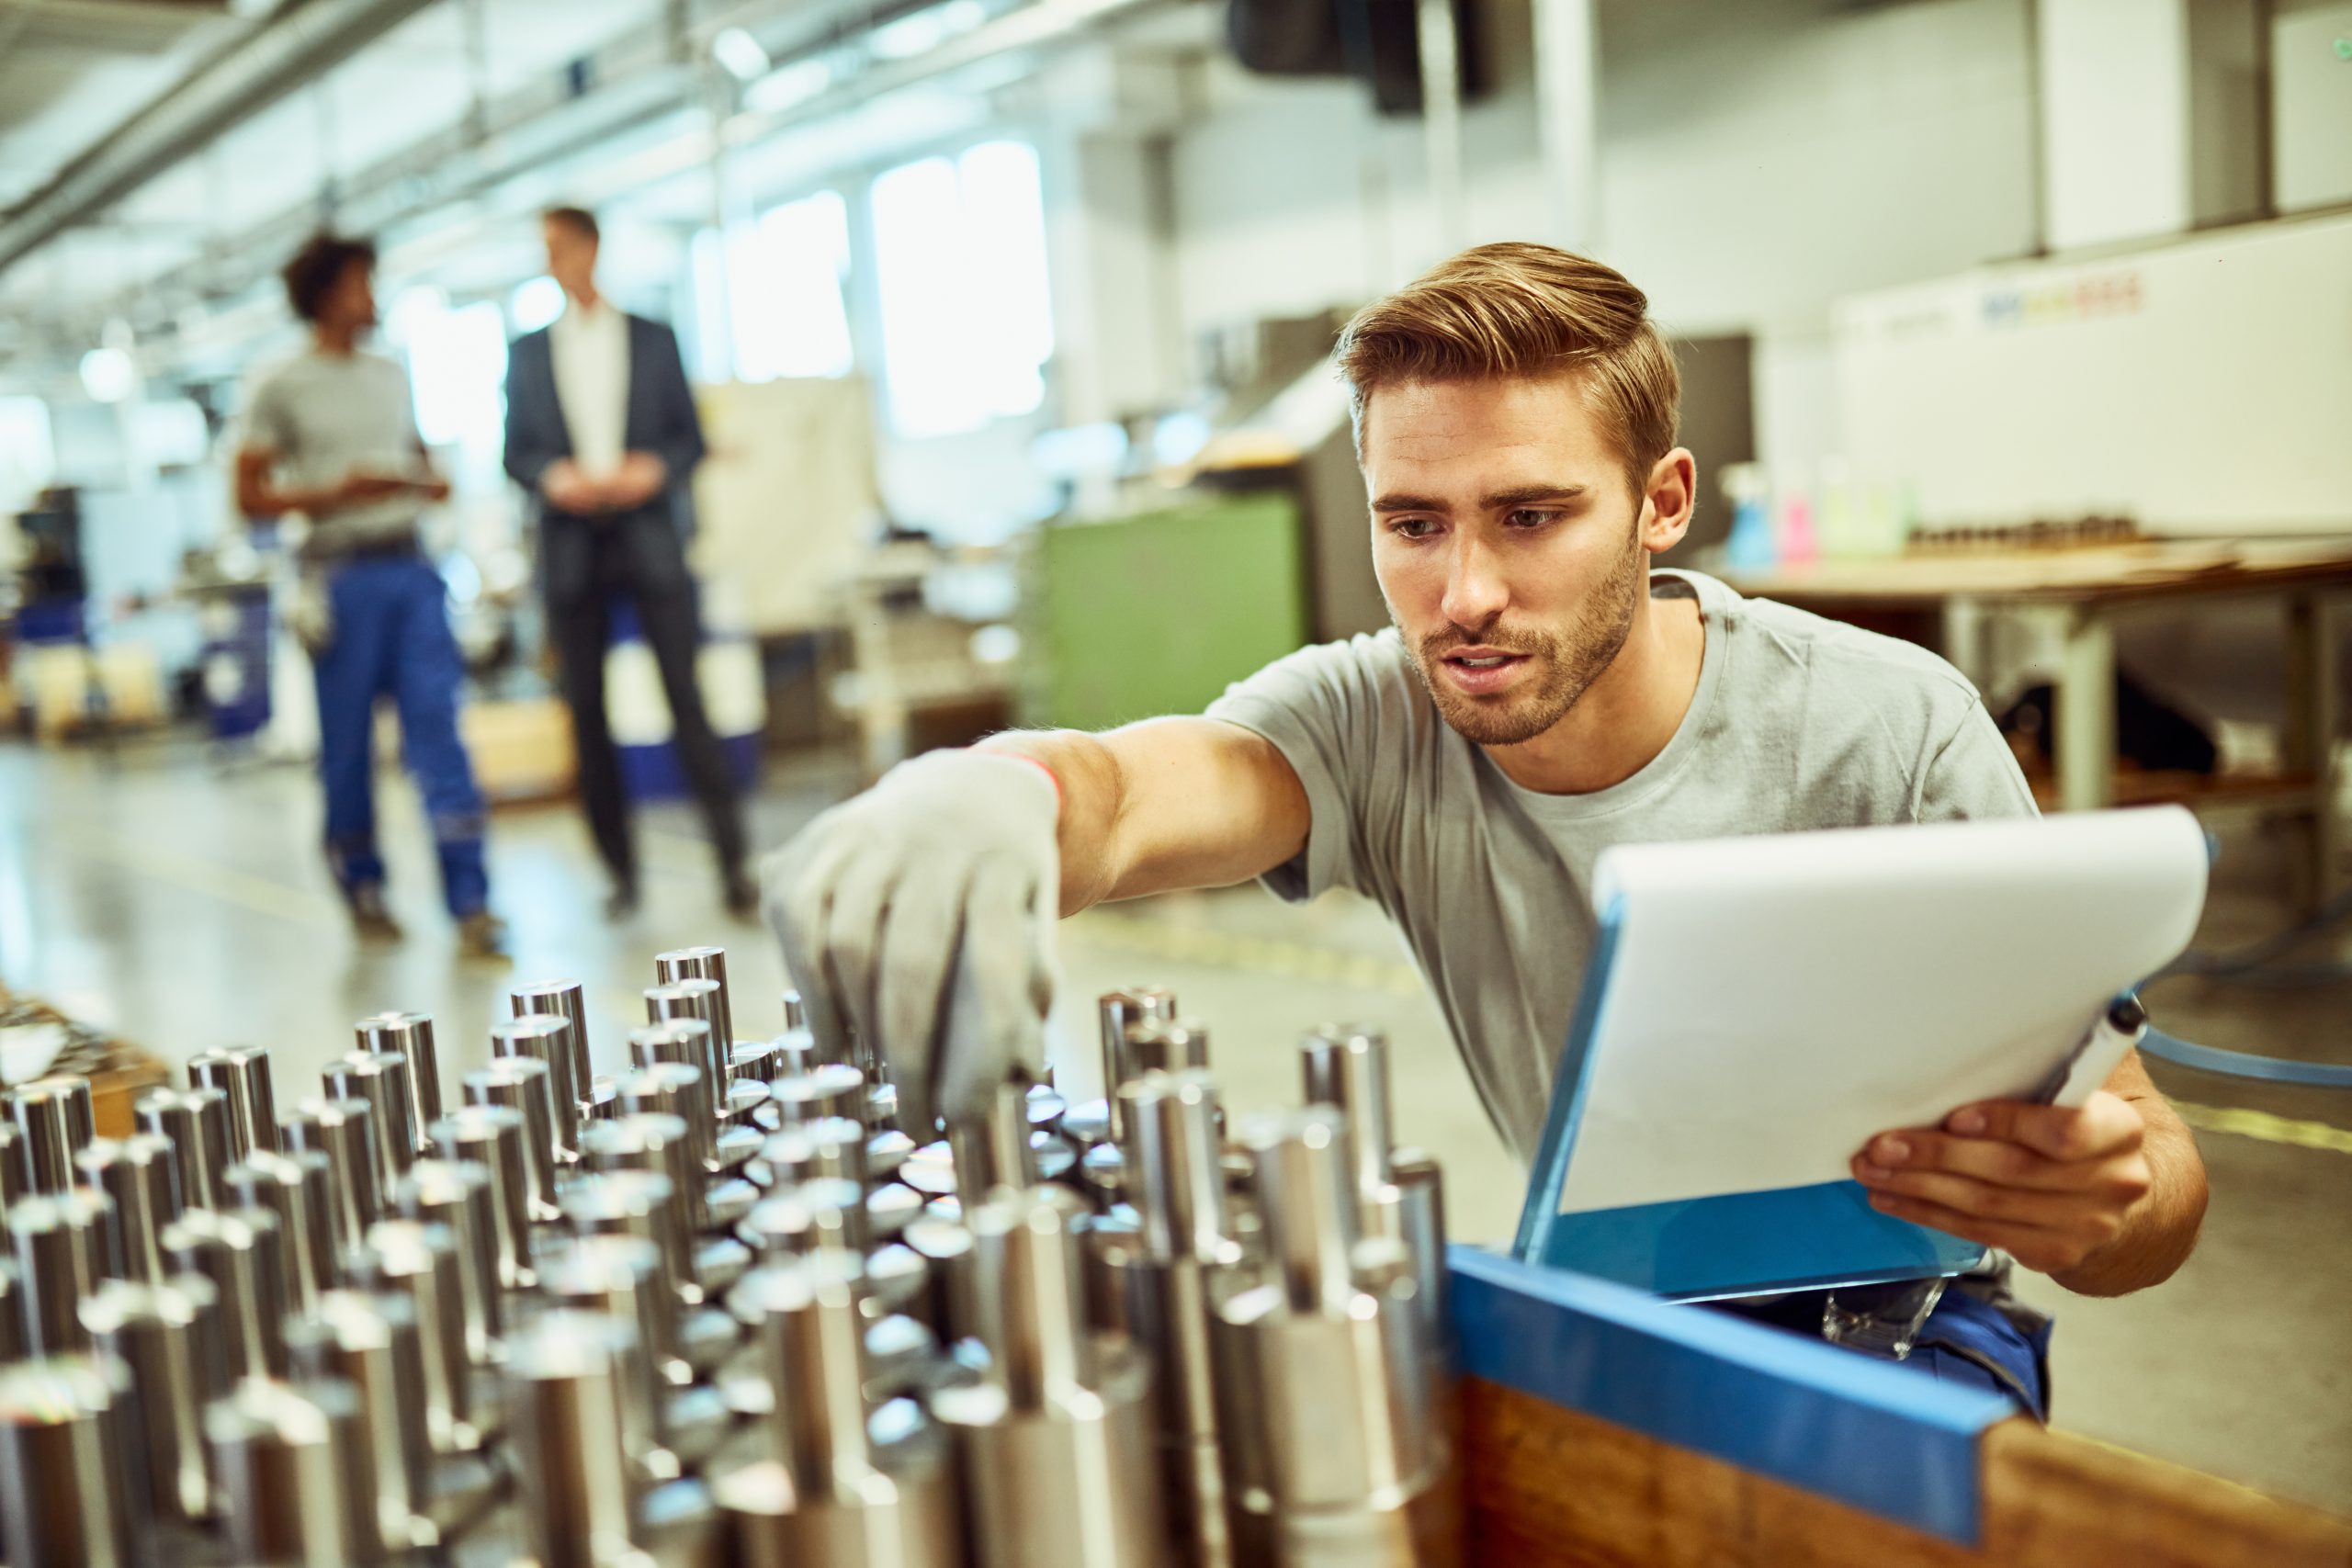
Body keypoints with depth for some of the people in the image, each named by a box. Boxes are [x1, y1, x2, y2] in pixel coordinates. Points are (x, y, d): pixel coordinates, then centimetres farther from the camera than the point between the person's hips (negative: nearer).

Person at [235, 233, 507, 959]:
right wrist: (333, 493, -15)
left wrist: (433, 484, 3)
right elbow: (250, 496, 0)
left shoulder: (391, 375, 16)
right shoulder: (281, 388, 1)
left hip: (411, 569, 3)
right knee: (347, 744, 4)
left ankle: (470, 902, -8)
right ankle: (363, 891, 20)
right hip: (342, 577, -3)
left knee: (437, 728, -6)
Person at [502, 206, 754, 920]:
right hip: (571, 545, 2)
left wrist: (654, 468, -11)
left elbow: (691, 437, 8)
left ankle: (732, 860, -8)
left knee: (685, 696, -10)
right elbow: (516, 451, 10)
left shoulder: (654, 340, 11)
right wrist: (552, 477, -10)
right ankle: (620, 869, 9)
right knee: (585, 709, 1)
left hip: (648, 537, -2)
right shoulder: (526, 352, 14)